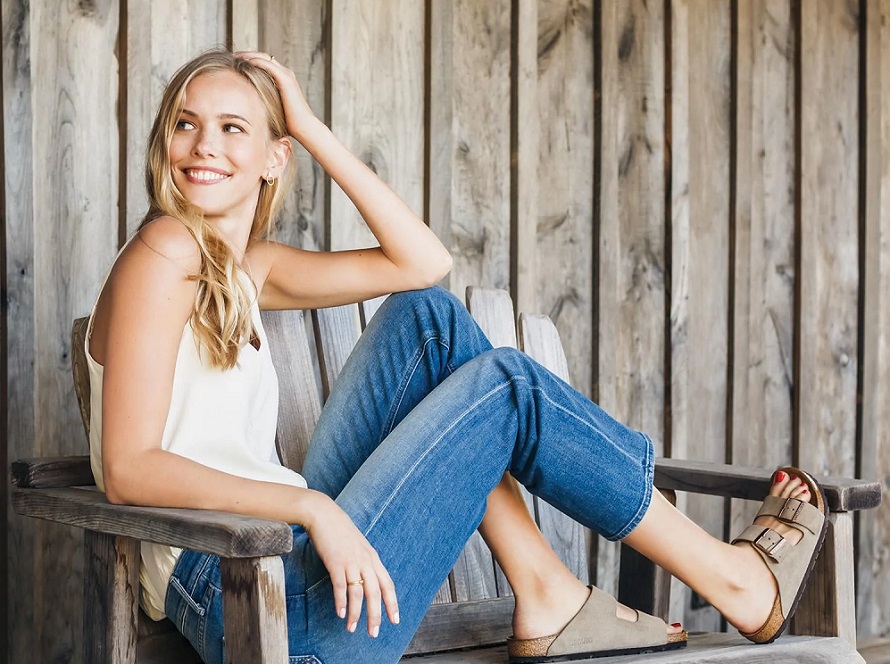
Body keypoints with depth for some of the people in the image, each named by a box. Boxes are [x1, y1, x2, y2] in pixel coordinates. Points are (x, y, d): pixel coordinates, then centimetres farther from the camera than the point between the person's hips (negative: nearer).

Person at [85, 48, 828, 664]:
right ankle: (738, 582, 8)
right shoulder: (165, 251, -10)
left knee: (429, 318, 4)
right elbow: (128, 467, -19)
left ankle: (548, 602, 1)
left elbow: (422, 261, 10)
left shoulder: (247, 268, 15)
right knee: (503, 387, -6)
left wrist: (312, 128, 8)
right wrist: (308, 505, -28)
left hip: (286, 559, 9)